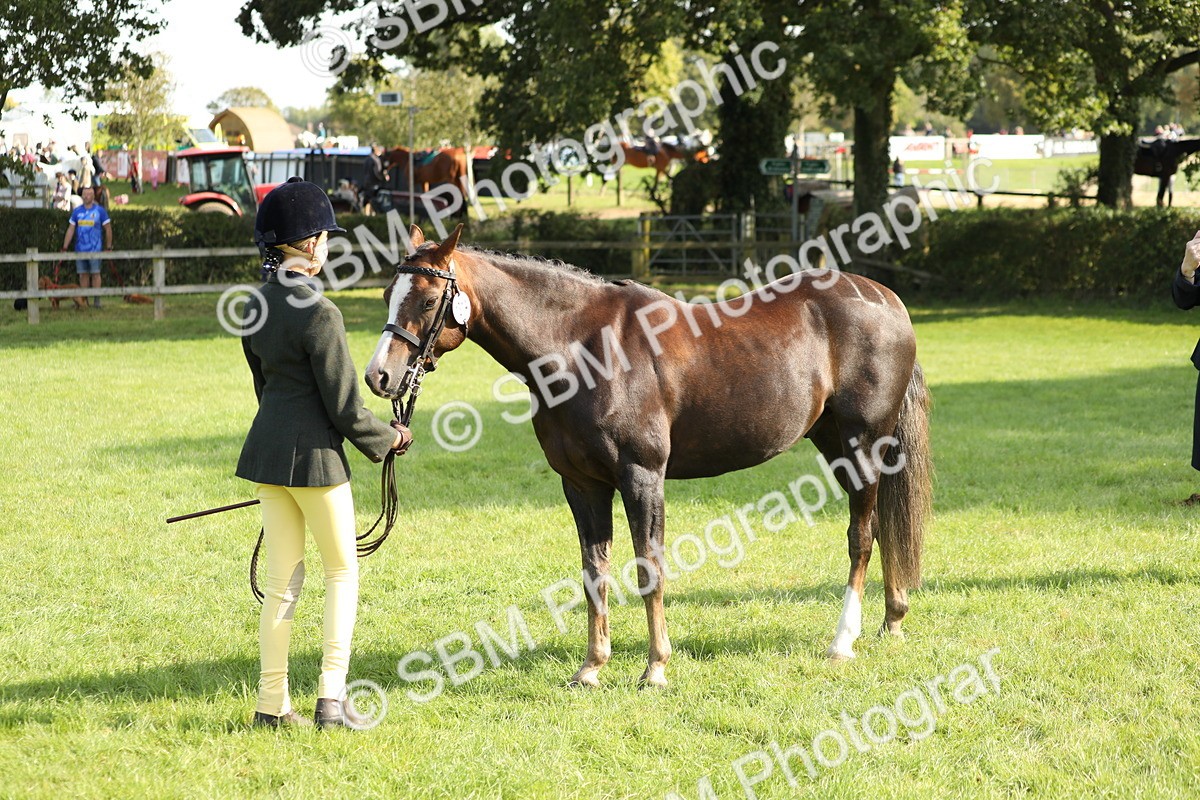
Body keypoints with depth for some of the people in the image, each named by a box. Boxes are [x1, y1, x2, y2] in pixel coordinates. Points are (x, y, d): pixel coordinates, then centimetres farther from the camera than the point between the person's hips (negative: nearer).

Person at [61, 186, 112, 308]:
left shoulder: (99, 210, 0)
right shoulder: (77, 211, 8)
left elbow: (108, 229, 4)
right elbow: (70, 230, 10)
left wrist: (108, 247, 2)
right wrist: (64, 248, 5)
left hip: (95, 249, -3)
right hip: (80, 250, 3)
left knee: (95, 273, -4)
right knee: (83, 274, 6)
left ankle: (97, 300, 0)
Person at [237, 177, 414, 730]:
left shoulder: (256, 308, 6)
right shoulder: (318, 313, -18)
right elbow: (344, 407, -15)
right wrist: (390, 438, 2)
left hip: (266, 449, 7)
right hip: (314, 454, -7)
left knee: (283, 580, 12)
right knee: (343, 571, 8)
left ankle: (272, 705, 14)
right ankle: (331, 697, 2)